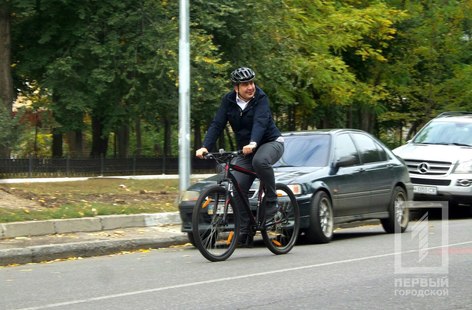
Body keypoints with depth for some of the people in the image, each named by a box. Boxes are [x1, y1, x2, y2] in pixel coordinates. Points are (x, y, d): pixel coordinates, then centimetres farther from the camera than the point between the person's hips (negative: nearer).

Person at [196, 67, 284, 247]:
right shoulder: (229, 101, -2)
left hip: (271, 142, -5)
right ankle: (245, 231, -2)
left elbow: (260, 122, -31)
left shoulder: (260, 98, -15)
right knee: (238, 189, -10)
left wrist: (253, 143, -50)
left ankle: (271, 201, -20)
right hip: (245, 150, 5)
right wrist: (205, 147, -25)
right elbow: (217, 125, -9)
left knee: (260, 161, -39)